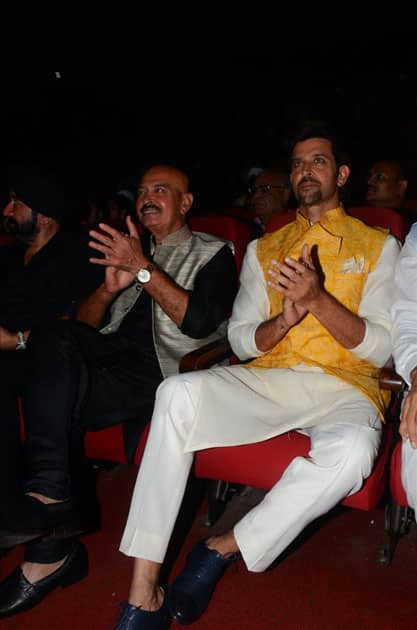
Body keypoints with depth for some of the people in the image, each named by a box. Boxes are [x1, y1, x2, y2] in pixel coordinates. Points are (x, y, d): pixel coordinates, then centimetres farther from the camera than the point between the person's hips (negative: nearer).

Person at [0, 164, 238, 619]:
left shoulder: (212, 253, 11)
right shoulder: (129, 249, 26)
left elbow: (199, 322, -7)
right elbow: (84, 324, 20)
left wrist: (143, 269, -12)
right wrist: (109, 288, -1)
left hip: (161, 371, -5)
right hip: (110, 356, 5)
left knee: (55, 392, -26)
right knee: (54, 340, -26)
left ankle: (53, 548, -20)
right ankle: (50, 499, -23)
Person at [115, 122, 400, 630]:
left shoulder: (377, 245, 10)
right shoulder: (262, 249, 18)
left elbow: (380, 348, 0)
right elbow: (241, 342, 10)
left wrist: (318, 298, -17)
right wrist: (284, 319, -12)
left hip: (342, 387, -1)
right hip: (266, 379, 2)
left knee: (352, 450, -37)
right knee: (179, 393, -28)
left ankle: (223, 549, -14)